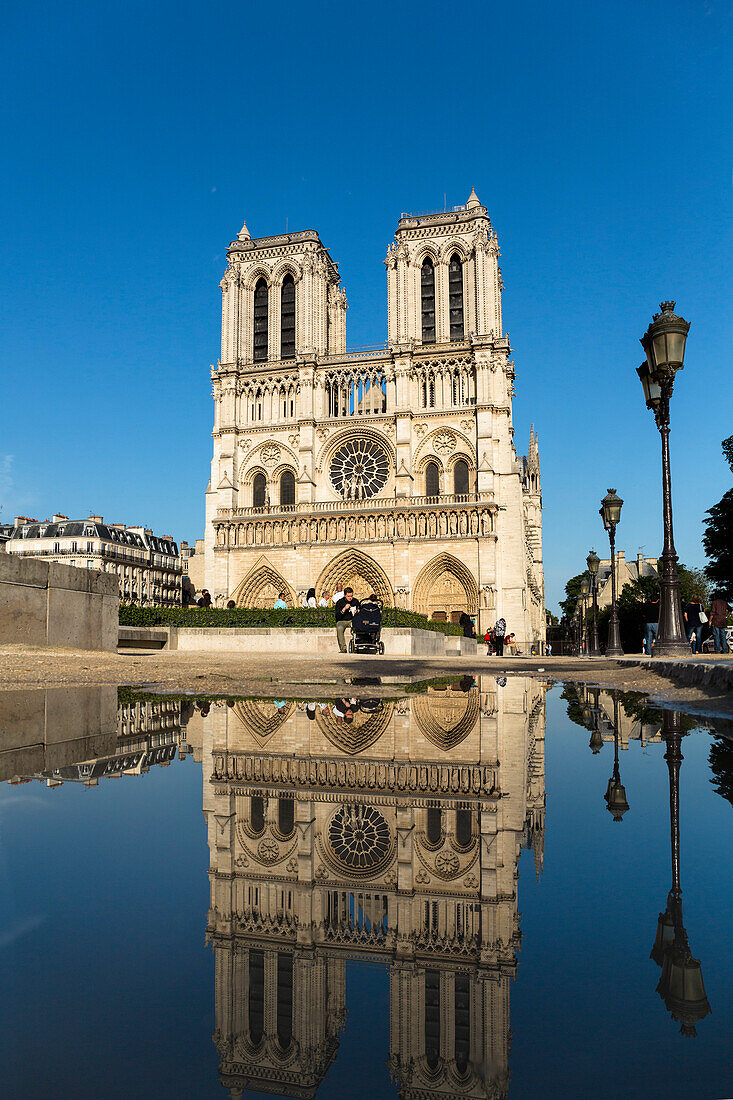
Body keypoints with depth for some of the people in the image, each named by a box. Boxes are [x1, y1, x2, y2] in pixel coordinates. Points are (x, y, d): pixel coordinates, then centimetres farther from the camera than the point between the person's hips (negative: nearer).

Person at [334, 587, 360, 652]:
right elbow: (337, 615, -8)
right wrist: (344, 609, -21)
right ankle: (343, 648, -32)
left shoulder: (356, 601, 6)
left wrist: (356, 612, -10)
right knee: (339, 628, -35)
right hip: (341, 621, -1)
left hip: (352, 620, 2)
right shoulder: (340, 602, -1)